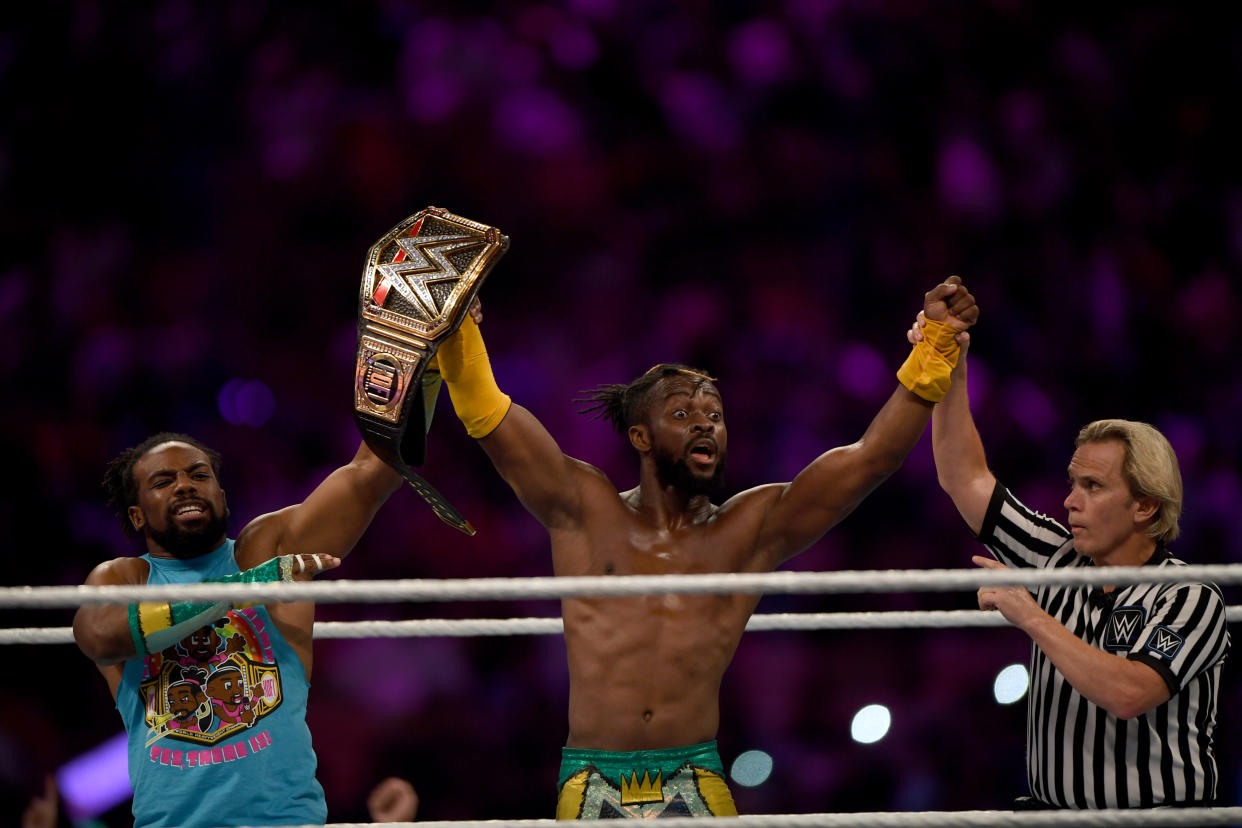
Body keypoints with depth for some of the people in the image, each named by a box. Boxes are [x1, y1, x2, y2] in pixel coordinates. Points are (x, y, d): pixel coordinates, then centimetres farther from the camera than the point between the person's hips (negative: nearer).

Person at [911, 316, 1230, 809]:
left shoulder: (1189, 599, -7)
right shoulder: (1060, 561, 10)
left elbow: (1127, 694, -23)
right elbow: (964, 479, 15)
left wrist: (1032, 618, -18)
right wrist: (952, 371, 7)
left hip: (1158, 812, -5)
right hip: (1048, 809, 5)